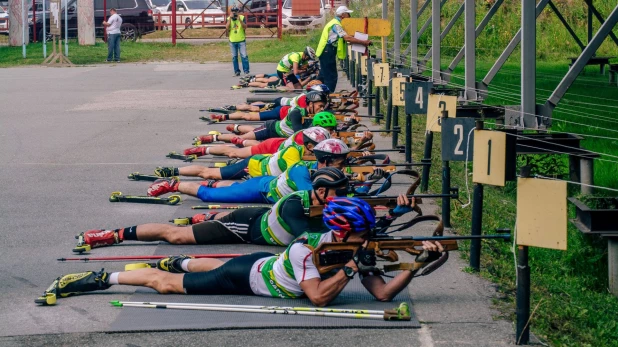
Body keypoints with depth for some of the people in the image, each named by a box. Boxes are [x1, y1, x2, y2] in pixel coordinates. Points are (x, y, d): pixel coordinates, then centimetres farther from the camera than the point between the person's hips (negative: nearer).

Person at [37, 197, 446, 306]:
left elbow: (383, 293, -18)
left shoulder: (355, 251, -15)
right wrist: (351, 268, -39)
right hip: (248, 277, -6)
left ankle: (179, 262, 59)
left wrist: (418, 266, -30)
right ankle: (100, 278, 16)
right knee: (166, 284, 5)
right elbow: (319, 298, -40)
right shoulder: (306, 248, -35)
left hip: (264, 263, 6)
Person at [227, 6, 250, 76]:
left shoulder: (242, 17, -2)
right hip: (232, 41, 2)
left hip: (241, 41, -2)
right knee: (234, 57, 5)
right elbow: (227, 28, -10)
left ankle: (246, 71, -5)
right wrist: (230, 18, -15)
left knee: (244, 56, -8)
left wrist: (239, 20, -22)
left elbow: (245, 27, -12)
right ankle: (237, 71, 11)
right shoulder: (229, 19, 4)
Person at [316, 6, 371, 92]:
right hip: (328, 53, -11)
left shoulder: (335, 23, 17)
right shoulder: (336, 25, -16)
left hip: (326, 53, 11)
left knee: (323, 76, 15)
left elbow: (345, 38, 18)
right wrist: (363, 42, -23)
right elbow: (347, 38, -26)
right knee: (331, 77, -8)